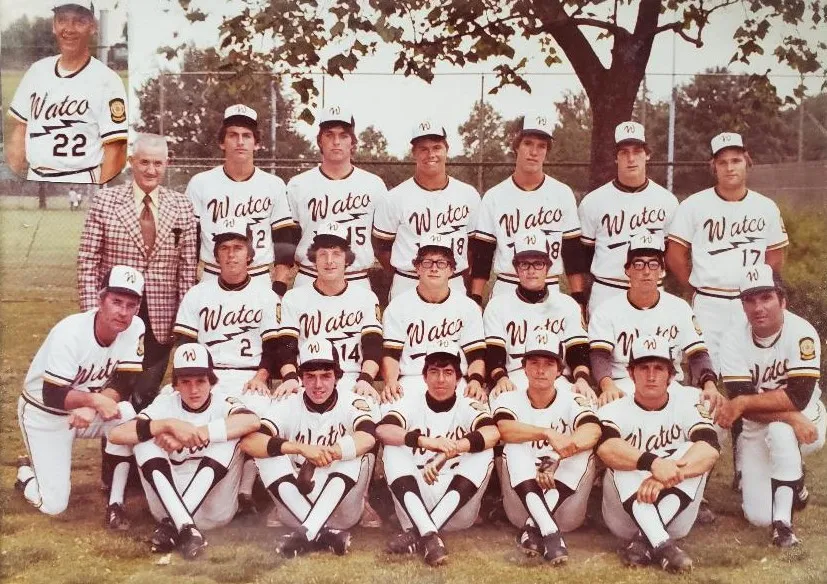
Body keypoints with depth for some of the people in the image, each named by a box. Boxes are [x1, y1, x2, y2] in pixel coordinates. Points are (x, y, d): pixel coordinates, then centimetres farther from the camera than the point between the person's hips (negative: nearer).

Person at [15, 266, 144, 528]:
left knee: (125, 414, -29)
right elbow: (52, 396, -30)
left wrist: (90, 407, -33)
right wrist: (95, 398, -45)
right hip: (44, 413, -4)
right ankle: (26, 472, 29)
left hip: (88, 407, 4)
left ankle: (115, 503, -15)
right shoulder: (70, 333, -31)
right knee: (54, 505, -7)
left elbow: (123, 383, -16)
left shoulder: (135, 328, -17)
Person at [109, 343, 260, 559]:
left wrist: (185, 435, -29)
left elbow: (253, 421, -30)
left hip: (215, 511, -1)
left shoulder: (222, 404, -4)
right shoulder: (165, 404, 0)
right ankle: (185, 527, -32)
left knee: (228, 437, -21)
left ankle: (171, 525, -26)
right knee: (145, 439, -17)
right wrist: (169, 425, -26)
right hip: (169, 506, 2)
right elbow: (116, 434, -15)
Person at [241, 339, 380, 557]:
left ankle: (306, 533, -34)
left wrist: (320, 453, -42)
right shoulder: (288, 406, -3)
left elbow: (367, 438, -31)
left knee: (356, 453, -26)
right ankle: (323, 534, -30)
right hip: (296, 508, 2)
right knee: (268, 454, -20)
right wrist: (301, 448, -33)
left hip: (342, 506, -2)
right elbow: (249, 442, -21)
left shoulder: (353, 403, -8)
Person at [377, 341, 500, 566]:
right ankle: (430, 536, -39)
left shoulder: (468, 406, 2)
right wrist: (425, 440, -36)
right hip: (416, 506, 0)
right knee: (394, 451, -20)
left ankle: (418, 533, -32)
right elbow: (382, 430, -18)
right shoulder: (411, 402, 4)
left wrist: (447, 452, -37)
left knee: (483, 454, -21)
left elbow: (492, 433, -22)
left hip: (457, 509, 0)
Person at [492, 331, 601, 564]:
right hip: (521, 505, 0)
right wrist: (548, 434, -34)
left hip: (564, 510, 0)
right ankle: (550, 533, -41)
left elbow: (593, 431, -19)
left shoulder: (573, 402, 5)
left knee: (583, 453, -23)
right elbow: (504, 428, -20)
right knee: (515, 450, -26)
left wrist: (566, 445, -39)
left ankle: (534, 528, -30)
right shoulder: (509, 400, 5)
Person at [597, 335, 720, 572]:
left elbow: (710, 449, -21)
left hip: (676, 518, 1)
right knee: (621, 461, -25)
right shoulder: (615, 410, -5)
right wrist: (654, 463, -45)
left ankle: (643, 542, -31)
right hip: (625, 520, -1)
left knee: (694, 453, -21)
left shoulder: (687, 401, -2)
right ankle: (662, 545, -40)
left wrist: (664, 477, -36)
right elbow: (606, 447, -29)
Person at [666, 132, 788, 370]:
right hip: (708, 306, -2)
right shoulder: (694, 205, -2)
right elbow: (675, 255, 1)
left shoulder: (766, 207, 5)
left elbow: (776, 258, 13)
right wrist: (698, 288, 5)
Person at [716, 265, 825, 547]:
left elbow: (798, 397, -28)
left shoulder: (801, 333, -21)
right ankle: (794, 482, 28)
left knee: (779, 432, -39)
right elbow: (741, 401, -20)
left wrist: (744, 402, -33)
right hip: (754, 431, 3)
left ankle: (783, 521, -24)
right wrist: (791, 418, -32)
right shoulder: (734, 340, -14)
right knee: (758, 517, -7)